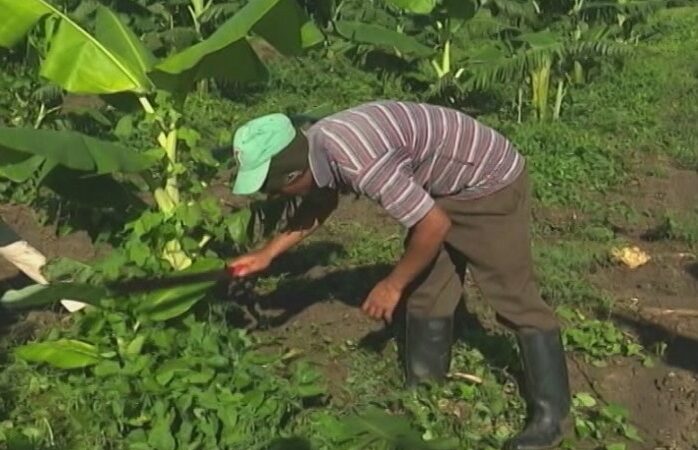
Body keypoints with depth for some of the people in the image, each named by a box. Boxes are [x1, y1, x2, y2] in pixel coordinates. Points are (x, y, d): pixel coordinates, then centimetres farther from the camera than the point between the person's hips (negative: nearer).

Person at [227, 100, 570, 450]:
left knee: (514, 298, -5)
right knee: (426, 293, 12)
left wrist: (392, 286, -16)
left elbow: (434, 225, -30)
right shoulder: (315, 147, -8)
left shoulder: (357, 161, -37)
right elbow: (319, 205, 15)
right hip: (444, 186, 9)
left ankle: (550, 416, 4)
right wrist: (267, 254, 10)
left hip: (491, 182, -9)